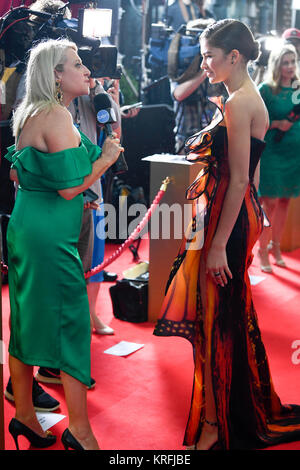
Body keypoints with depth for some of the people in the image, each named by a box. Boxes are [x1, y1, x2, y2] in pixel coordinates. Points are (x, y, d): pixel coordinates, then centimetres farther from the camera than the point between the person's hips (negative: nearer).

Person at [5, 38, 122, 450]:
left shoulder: (29, 115, 13)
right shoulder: (57, 116, -16)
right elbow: (69, 186, -20)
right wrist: (107, 157, -7)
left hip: (25, 227, 10)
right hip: (50, 235, -10)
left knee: (27, 320, 14)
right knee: (70, 321, -2)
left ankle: (24, 415, 26)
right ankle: (79, 429, 5)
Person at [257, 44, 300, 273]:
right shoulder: (266, 89, -6)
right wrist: (277, 124, -18)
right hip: (272, 151, -5)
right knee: (270, 202, -4)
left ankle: (275, 246, 26)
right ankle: (263, 250, 8)